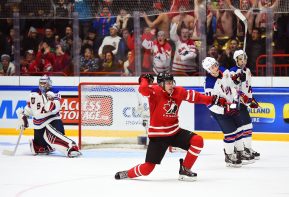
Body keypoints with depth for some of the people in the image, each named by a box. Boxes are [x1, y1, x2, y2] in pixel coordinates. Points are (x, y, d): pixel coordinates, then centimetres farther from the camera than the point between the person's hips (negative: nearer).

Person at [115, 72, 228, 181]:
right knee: (147, 169, -8)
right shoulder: (155, 91, -17)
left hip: (175, 132, 5)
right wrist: (145, 79, -15)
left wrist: (213, 100, 12)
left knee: (197, 140, -16)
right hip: (158, 135, -5)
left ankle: (184, 170, 0)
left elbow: (194, 96, 13)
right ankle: (127, 174, 23)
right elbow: (143, 89, -36)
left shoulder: (179, 91, 1)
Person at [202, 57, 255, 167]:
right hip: (219, 110, -8)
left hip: (231, 105, 8)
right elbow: (211, 104, -29)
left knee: (239, 128, 14)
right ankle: (229, 157, 7)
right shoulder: (209, 84, -31)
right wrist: (226, 110, -35)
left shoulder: (224, 72, -9)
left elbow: (231, 85, 9)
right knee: (230, 132, -10)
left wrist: (236, 98, 1)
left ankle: (240, 152, 31)